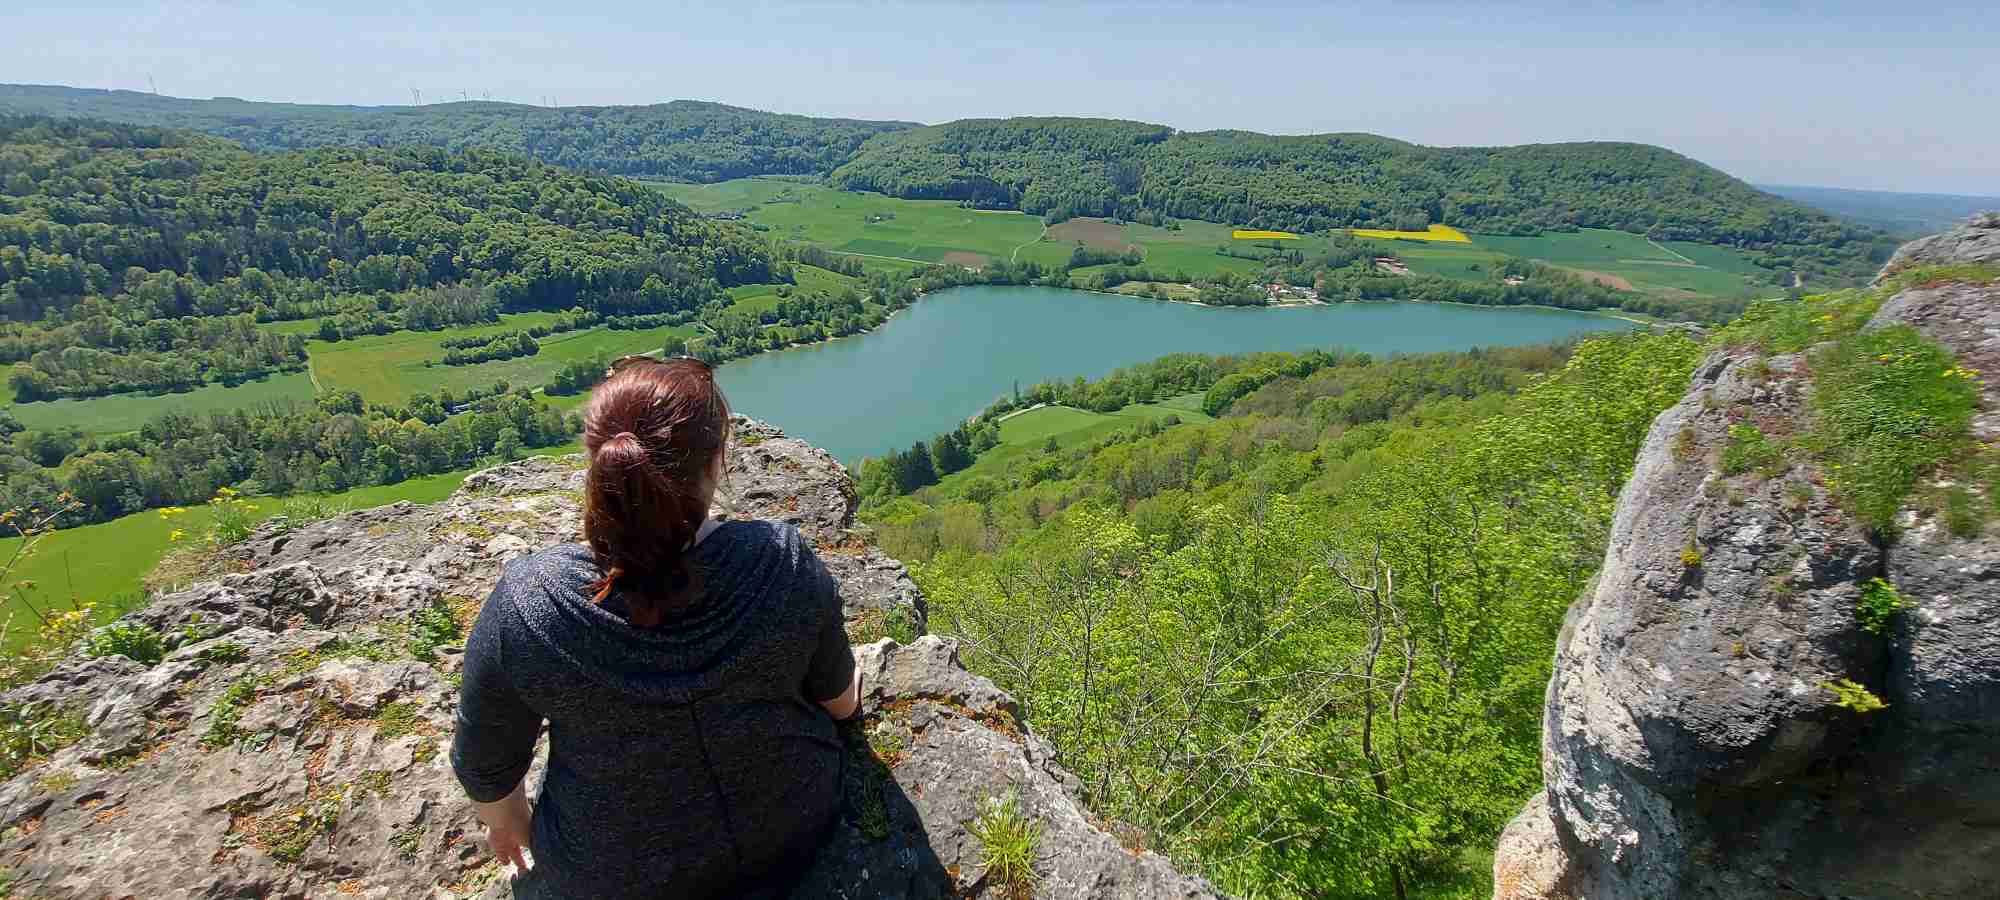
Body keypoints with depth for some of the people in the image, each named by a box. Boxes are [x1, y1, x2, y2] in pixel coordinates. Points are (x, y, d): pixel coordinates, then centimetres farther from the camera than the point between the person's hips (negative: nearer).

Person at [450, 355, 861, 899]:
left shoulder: (522, 608, -28)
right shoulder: (785, 564, -26)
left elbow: (485, 762, -10)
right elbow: (839, 699, -8)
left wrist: (505, 821, 12)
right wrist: (848, 695, 16)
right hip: (790, 833, 0)